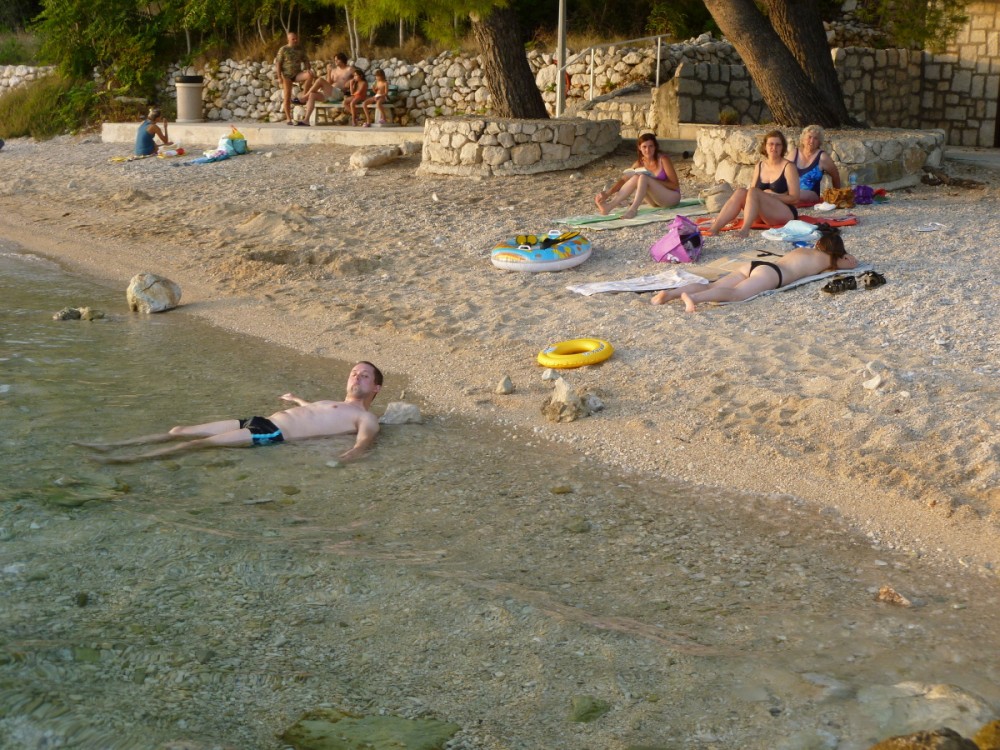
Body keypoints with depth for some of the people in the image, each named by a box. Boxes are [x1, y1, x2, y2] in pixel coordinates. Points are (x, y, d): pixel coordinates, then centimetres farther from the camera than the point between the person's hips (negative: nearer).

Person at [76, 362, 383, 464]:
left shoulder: (365, 418, 1)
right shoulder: (334, 404, 28)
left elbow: (365, 439, -21)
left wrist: (352, 454, -45)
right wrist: (297, 399, 72)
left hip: (274, 434, -9)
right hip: (259, 421, 9)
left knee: (199, 441, -22)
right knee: (180, 431, 3)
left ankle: (132, 459, -26)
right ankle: (112, 445, 5)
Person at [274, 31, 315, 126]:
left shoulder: (301, 50, 8)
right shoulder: (283, 50, -4)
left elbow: (305, 61, 10)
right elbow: (278, 63, -5)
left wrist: (308, 69, -12)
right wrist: (279, 77, -13)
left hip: (297, 74, 3)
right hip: (287, 75, -3)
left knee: (310, 75, -26)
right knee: (287, 97, -4)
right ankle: (288, 119, 2)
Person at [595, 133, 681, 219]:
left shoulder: (663, 159, -14)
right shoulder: (640, 163, 0)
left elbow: (675, 185, -13)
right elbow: (624, 180, -7)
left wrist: (654, 181, -24)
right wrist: (608, 193, -24)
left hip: (672, 196, -5)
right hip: (656, 199, 5)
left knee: (643, 178, -28)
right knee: (636, 178, -21)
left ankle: (633, 210, -40)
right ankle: (610, 205, -29)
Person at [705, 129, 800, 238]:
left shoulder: (788, 167, -4)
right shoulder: (759, 166, 12)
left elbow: (794, 198, -8)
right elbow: (753, 195, 12)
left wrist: (772, 195, -17)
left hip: (786, 214, -5)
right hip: (765, 216, 5)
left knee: (753, 192, -28)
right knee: (740, 192, -20)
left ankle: (744, 230, -47)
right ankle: (714, 228, -35)